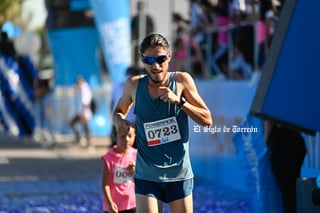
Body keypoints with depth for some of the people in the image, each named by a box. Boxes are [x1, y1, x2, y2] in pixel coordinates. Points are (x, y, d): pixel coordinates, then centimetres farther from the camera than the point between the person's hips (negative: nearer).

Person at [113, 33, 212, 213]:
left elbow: (207, 120, -5)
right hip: (146, 176, 0)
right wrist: (118, 120, -4)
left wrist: (178, 101, -18)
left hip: (179, 174, 0)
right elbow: (120, 110, 20)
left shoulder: (182, 80, -4)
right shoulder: (134, 85, 0)